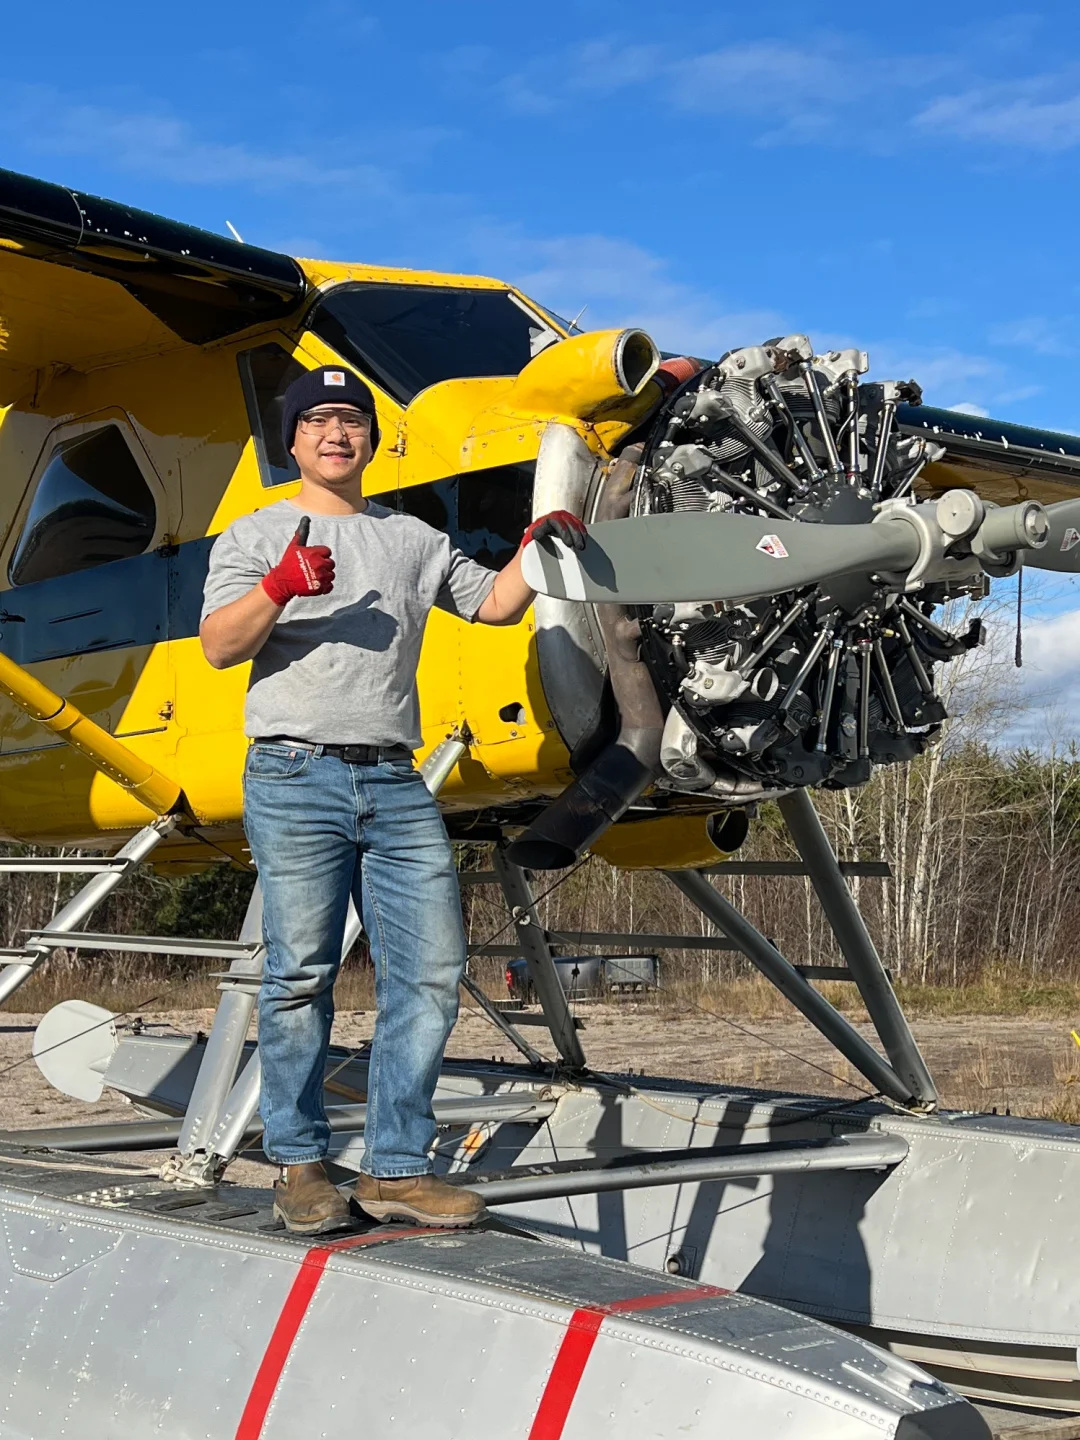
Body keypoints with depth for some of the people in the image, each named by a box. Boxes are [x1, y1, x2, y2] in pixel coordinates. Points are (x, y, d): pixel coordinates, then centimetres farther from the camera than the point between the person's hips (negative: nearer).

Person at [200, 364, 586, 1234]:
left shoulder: (414, 540, 22)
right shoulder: (257, 535, 12)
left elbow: (496, 603, 22)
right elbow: (219, 647, 0)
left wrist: (537, 547, 4)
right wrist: (282, 587, -17)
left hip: (396, 785, 4)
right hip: (296, 777, -3)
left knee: (431, 969, -3)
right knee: (302, 975, -5)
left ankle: (396, 1169, 3)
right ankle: (299, 1165, 6)